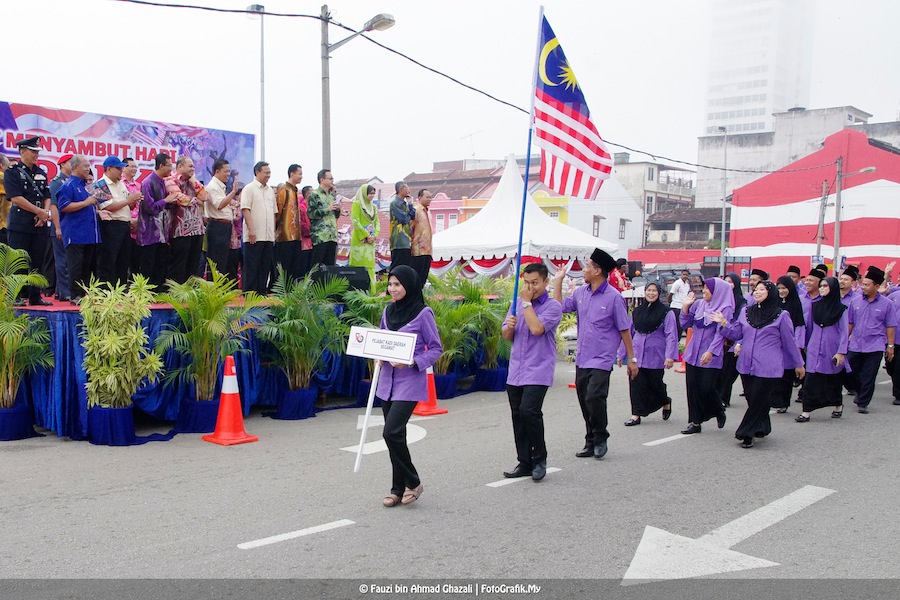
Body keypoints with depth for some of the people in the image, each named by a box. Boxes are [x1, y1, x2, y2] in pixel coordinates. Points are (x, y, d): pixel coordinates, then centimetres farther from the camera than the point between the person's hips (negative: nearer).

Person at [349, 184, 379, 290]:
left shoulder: (373, 206, 17)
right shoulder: (357, 204, -2)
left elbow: (377, 222, 15)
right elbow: (355, 222, -10)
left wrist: (375, 235, -3)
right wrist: (366, 236, -13)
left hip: (371, 241, 6)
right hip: (359, 240, -6)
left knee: (369, 266, 5)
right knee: (359, 265, -8)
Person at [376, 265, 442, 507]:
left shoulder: (423, 313, -10)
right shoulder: (388, 311, 9)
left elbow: (436, 349, -7)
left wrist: (412, 362, -21)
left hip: (409, 382, -7)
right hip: (387, 380, 7)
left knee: (392, 432, -15)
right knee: (394, 435, 10)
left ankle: (413, 482, 5)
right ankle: (398, 489, 22)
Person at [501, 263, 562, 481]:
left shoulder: (553, 306, -5)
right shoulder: (517, 303, 12)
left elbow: (536, 328, -22)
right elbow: (506, 336, 15)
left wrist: (526, 302, -11)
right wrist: (509, 326, -8)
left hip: (538, 371, -6)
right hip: (515, 370, 6)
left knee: (529, 411, -20)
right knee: (518, 416, 8)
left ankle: (539, 458, 1)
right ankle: (525, 463, 20)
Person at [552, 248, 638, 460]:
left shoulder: (613, 297, -10)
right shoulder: (581, 293, 7)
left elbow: (624, 329, -6)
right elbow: (560, 307, 12)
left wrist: (632, 358, -4)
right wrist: (558, 282, 8)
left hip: (601, 360, -6)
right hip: (582, 359, 7)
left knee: (594, 397, -18)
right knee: (585, 402, 12)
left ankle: (601, 438, 5)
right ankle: (591, 442, 25)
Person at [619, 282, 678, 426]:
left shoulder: (666, 312, -3)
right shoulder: (637, 312, 10)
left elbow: (671, 335, -8)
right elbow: (629, 333, 16)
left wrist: (670, 356, -17)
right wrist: (621, 353, 16)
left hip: (655, 356, -4)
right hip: (637, 354, 4)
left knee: (655, 384, 8)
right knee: (636, 384, -2)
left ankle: (666, 402, 38)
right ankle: (636, 415, 4)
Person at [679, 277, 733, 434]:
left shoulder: (725, 309, -7)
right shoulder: (698, 305, 9)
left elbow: (721, 333, -13)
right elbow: (685, 324, 11)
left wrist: (711, 352, -21)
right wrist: (686, 306, -1)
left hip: (711, 357, -5)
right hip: (693, 354, 5)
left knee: (707, 389, -6)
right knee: (692, 388, 4)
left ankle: (719, 412, 24)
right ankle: (695, 422, 13)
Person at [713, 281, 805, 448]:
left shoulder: (781, 315, -3)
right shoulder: (746, 312, 9)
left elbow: (789, 341, 3)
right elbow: (737, 334, 12)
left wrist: (798, 364, 10)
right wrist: (724, 323, -4)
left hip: (768, 368, -4)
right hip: (746, 365, 5)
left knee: (758, 401, -5)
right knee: (752, 400, 10)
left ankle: (746, 433, 2)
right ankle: (762, 428, 27)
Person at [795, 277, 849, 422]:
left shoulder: (841, 309, -3)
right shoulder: (816, 306, 9)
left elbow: (844, 332, -5)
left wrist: (841, 352, -11)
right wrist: (806, 345, 10)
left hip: (831, 350, -3)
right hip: (815, 349, 3)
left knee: (833, 380, 9)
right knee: (810, 380, -4)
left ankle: (837, 405, 31)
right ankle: (806, 411, -4)